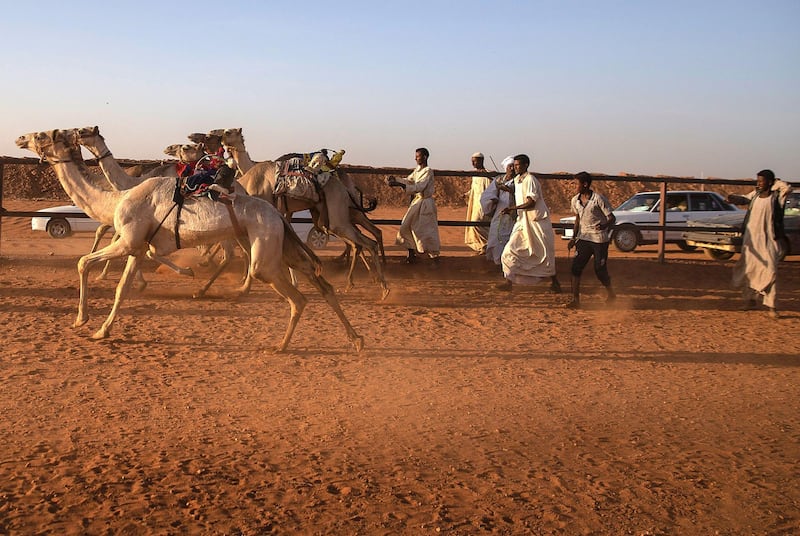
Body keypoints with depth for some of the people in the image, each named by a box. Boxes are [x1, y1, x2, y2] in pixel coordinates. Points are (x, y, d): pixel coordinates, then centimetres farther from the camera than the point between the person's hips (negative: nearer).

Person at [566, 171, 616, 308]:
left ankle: (611, 294, 25)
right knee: (576, 268, -8)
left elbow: (612, 218, -11)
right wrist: (574, 238, 14)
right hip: (583, 238, 5)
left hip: (599, 239, -5)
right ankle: (576, 300, -6)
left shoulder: (599, 199, -13)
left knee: (600, 270, -1)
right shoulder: (575, 200, 6)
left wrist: (605, 225, -33)